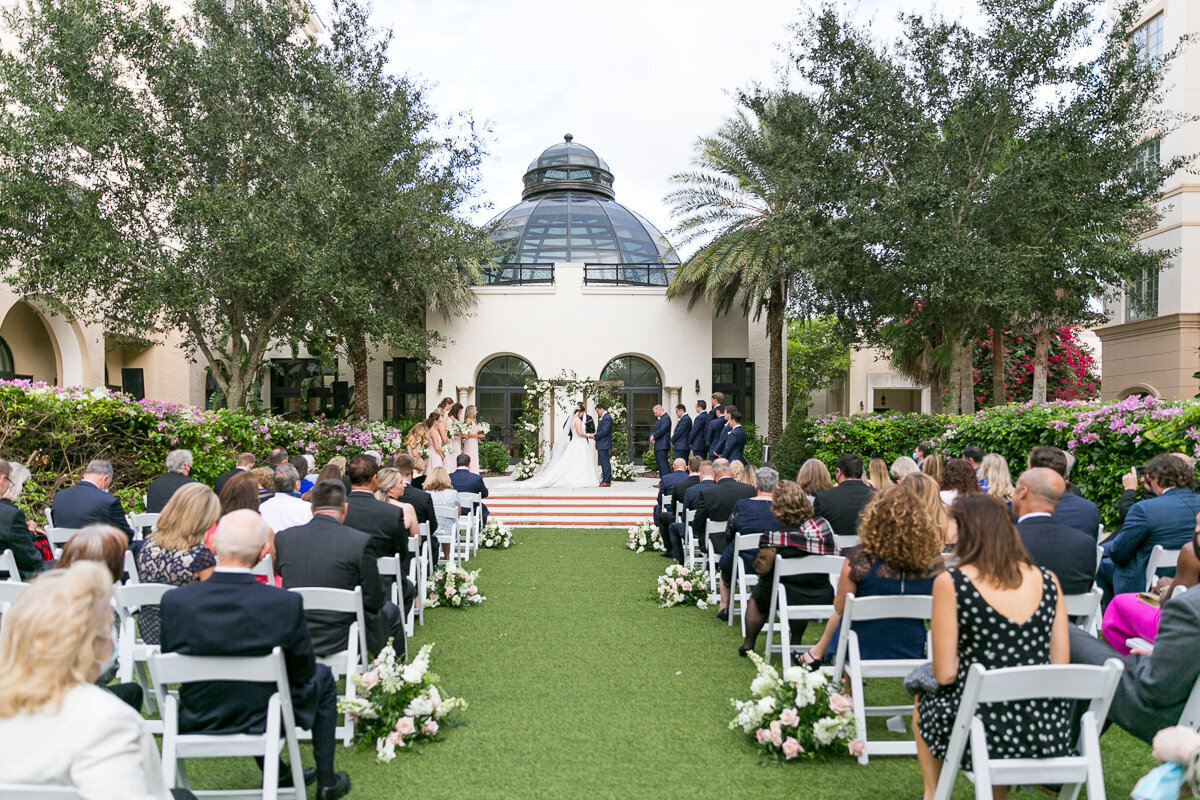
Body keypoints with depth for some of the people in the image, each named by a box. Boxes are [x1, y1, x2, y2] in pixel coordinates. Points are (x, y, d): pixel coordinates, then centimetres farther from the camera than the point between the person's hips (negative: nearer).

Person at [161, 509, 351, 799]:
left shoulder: (175, 600, -19)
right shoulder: (286, 603, -27)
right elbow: (303, 671, -12)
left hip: (196, 721, 3)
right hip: (263, 721, -3)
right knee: (322, 677, 25)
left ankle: (276, 772, 39)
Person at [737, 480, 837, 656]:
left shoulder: (772, 536, -20)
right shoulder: (823, 525, -9)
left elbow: (762, 571, -11)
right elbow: (835, 557, 3)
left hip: (787, 598, -3)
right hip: (822, 598, 4)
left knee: (757, 593, 29)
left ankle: (748, 645, 39)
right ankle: (796, 643, 48)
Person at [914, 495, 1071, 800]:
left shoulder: (950, 583, -11)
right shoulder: (1047, 580, 1)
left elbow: (945, 674, -9)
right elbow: (1060, 665, 5)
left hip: (985, 732, -4)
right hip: (1050, 734, 4)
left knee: (924, 701, 28)